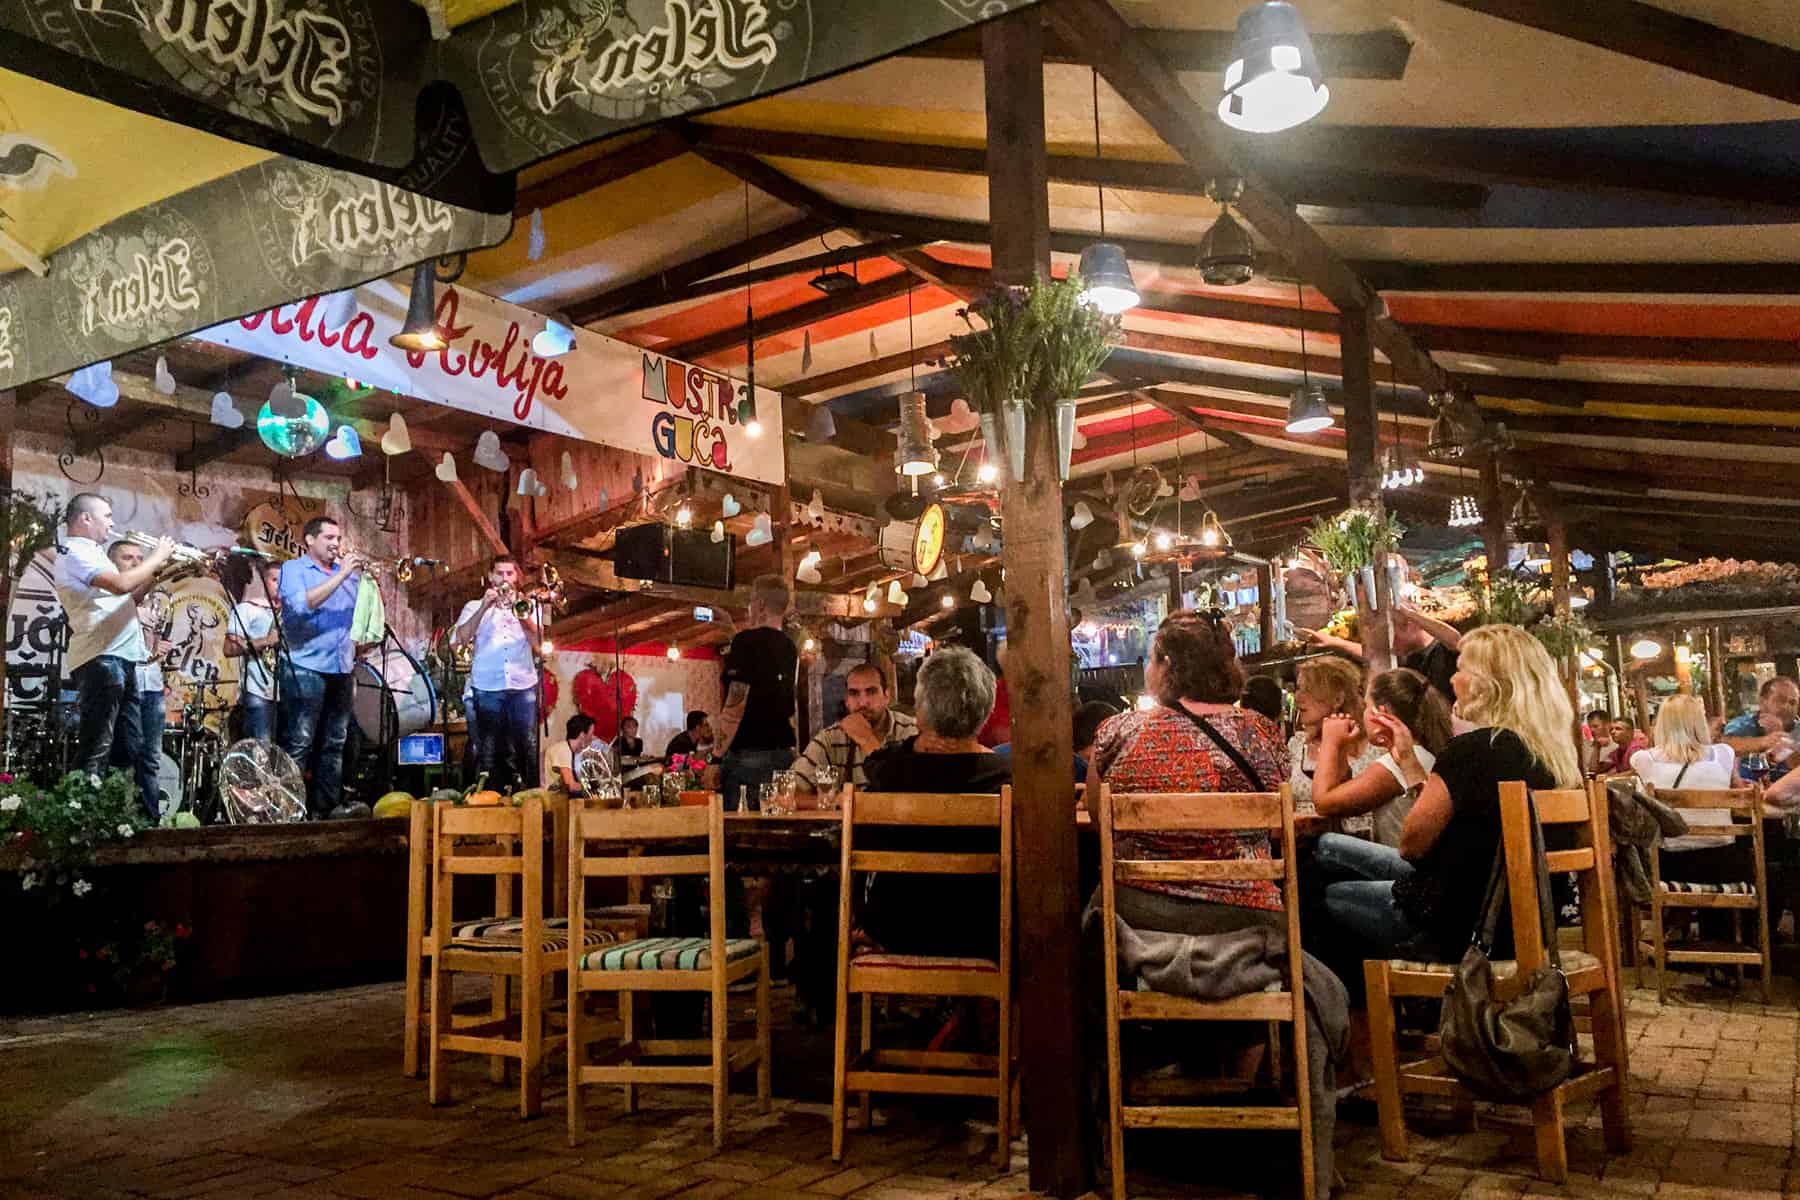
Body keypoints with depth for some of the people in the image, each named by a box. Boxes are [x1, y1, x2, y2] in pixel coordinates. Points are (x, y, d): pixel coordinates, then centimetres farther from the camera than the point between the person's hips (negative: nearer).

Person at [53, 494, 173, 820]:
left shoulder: (88, 553, 24)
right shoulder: (76, 552, -8)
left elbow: (127, 597, 25)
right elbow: (122, 584, -23)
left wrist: (157, 571, 14)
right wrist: (159, 556, -10)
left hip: (120, 661, 10)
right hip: (100, 661, -10)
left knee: (132, 748, 13)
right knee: (94, 752, -12)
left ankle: (147, 817, 19)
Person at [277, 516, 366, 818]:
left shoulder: (348, 572, 18)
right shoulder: (293, 569, 3)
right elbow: (302, 604, -17)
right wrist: (341, 575, -16)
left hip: (341, 669, 6)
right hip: (306, 668, -6)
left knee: (334, 744, 8)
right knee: (298, 745, -8)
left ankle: (325, 808, 13)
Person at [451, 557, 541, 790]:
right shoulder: (475, 607, 16)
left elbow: (538, 642, 2)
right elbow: (459, 639, -2)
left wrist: (519, 612, -7)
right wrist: (484, 608, -7)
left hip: (523, 685, 1)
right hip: (488, 686, 0)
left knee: (528, 745, -6)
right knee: (490, 748, -2)